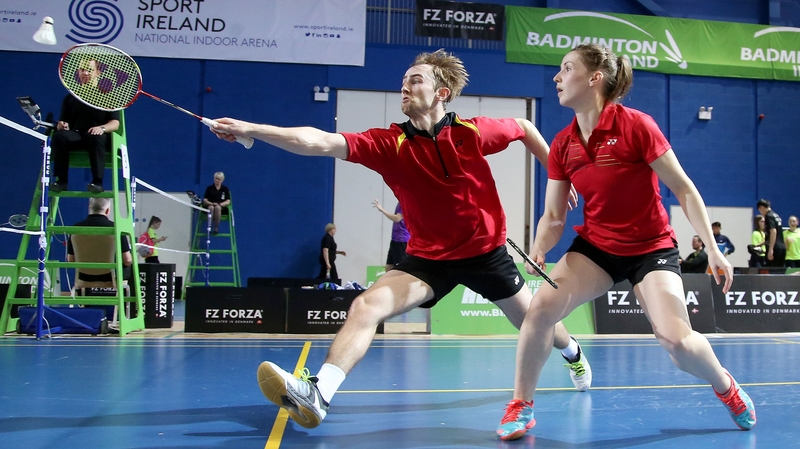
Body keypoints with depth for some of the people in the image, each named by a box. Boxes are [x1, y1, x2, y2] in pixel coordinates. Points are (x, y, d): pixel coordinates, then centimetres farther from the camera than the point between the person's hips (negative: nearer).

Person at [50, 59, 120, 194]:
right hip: (75, 136, 3)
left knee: (96, 137, -38)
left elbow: (115, 123, 1)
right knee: (59, 136, -29)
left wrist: (102, 128, -21)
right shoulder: (70, 98, 19)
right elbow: (62, 121, 17)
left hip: (98, 136, -3)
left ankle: (97, 181, -35)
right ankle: (61, 180, -25)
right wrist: (61, 125, -9)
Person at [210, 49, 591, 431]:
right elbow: (320, 142, -26)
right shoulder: (388, 143, -14)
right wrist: (250, 129, -36)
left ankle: (574, 354, 51)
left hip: (486, 251, 0)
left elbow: (524, 127, 6)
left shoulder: (473, 132, -15)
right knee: (365, 306, -21)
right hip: (428, 256, 1)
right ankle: (317, 394, -25)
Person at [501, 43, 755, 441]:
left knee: (677, 340, -18)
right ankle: (521, 407, 1)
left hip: (651, 247, -3)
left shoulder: (636, 126, -17)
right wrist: (539, 249, -20)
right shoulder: (562, 145, -3)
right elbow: (553, 216, 1)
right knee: (541, 306, -19)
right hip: (595, 246, 4)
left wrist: (712, 248, -13)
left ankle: (726, 387, 19)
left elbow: (684, 189, -11)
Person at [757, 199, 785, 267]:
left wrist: (770, 249, -22)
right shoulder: (776, 215, 18)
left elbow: (773, 232, -19)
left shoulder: (769, 216, -9)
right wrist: (761, 244, 35)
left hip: (774, 249, -9)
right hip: (782, 247, 9)